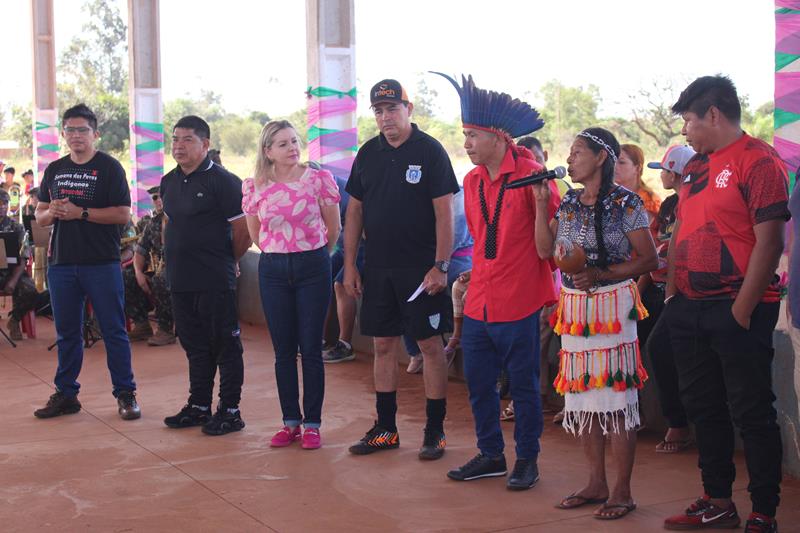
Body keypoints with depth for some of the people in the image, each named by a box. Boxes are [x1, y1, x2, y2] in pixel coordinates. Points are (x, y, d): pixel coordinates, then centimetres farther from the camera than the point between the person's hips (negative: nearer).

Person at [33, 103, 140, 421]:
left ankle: (125, 394, 8)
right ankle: (65, 394, 21)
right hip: (61, 263, 5)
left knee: (114, 331, 1)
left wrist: (80, 212, -17)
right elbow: (40, 216, 16)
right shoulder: (54, 170, 14)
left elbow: (123, 214, -11)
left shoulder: (109, 168, -2)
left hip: (102, 263, -5)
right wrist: (52, 212, -8)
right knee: (66, 332, 12)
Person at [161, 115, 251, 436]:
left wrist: (224, 261, 0)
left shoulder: (222, 181, -11)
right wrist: (174, 256, 18)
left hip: (215, 282, -7)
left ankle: (230, 411, 8)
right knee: (194, 345, 16)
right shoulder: (169, 182, 12)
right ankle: (199, 406, 26)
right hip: (180, 281, 8)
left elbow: (243, 230, -12)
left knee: (224, 345, 1)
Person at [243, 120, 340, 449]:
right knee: (283, 351, 7)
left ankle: (312, 423, 11)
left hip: (312, 268, -2)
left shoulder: (319, 179, -5)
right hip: (273, 270, 2)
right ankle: (290, 422, 18)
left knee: (311, 349, 1)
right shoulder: (254, 188, 1)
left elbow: (333, 229, 3)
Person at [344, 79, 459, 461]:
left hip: (420, 268, -5)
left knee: (430, 345, 0)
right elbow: (355, 210, 12)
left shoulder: (430, 151, -6)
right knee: (384, 345, 10)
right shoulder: (368, 153, 9)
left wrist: (440, 266, -16)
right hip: (377, 268, 5)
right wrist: (350, 265, 7)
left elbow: (444, 212, -9)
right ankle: (385, 429, 19)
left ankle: (435, 431, 10)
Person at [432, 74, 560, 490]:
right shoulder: (472, 181, 9)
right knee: (478, 382, 13)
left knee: (524, 385, 5)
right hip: (479, 301, 7)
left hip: (519, 302, -7)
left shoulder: (531, 175, -12)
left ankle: (527, 459, 20)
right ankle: (490, 455, 27)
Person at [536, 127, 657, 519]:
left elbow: (649, 259, -9)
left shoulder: (626, 203, -8)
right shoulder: (569, 203, 11)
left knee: (615, 396, -3)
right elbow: (545, 249, 7)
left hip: (612, 306, -7)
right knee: (582, 396, 11)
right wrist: (541, 204, 2)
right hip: (574, 308, 7)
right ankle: (596, 484, 23)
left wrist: (601, 274, -18)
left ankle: (622, 491, 7)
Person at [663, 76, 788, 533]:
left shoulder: (759, 161, -11)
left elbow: (769, 241, -16)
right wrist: (672, 293, 11)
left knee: (752, 413, 0)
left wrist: (742, 309, -17)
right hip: (691, 308, 8)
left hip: (737, 311, -8)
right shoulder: (696, 166, 14)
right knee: (705, 408, 14)